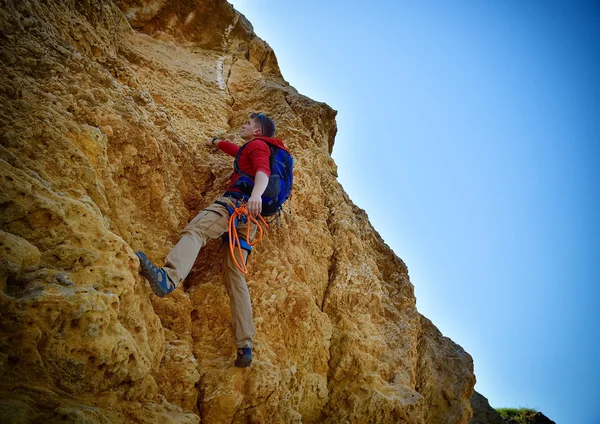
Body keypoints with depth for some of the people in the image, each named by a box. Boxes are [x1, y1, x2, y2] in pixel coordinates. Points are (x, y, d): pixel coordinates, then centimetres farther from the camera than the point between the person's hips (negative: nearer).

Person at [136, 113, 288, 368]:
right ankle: (245, 346, -7)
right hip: (249, 217, 9)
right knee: (235, 277, 1)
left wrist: (256, 193, -33)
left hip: (237, 201, -9)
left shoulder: (257, 145, 9)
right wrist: (215, 142, 73)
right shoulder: (250, 150, 37)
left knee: (195, 230, -30)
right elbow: (236, 151, 59)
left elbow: (263, 170, -14)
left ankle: (169, 277, -62)